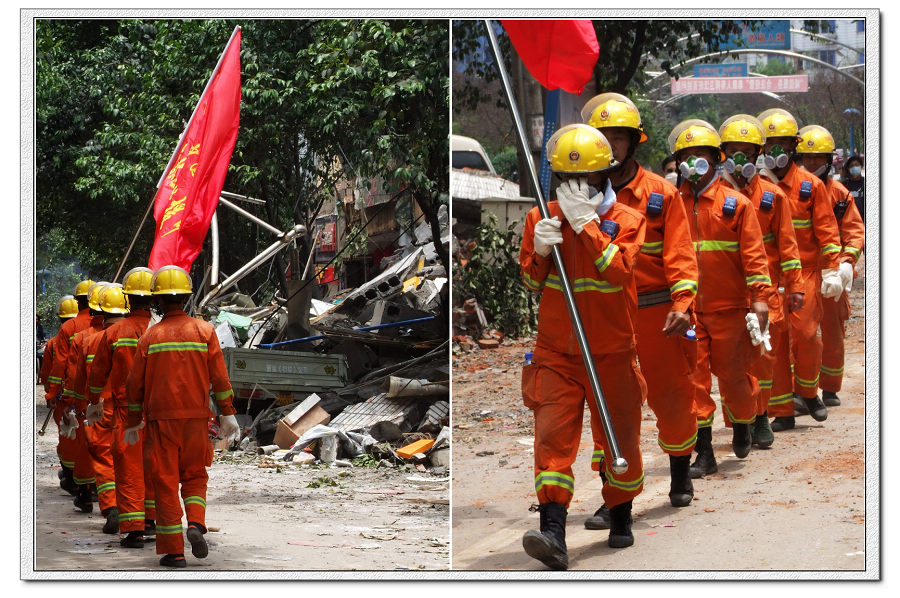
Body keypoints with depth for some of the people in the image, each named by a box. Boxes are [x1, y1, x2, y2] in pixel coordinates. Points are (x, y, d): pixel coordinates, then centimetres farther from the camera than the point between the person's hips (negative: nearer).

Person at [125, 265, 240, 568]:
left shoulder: (149, 337, -1)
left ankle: (173, 550, 1)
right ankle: (196, 524, -8)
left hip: (161, 418, -1)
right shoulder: (204, 331, 0)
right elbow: (219, 377, -3)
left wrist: (133, 422, 13)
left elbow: (135, 384, 3)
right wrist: (227, 414, 3)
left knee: (166, 481, 3)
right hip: (196, 417, 1)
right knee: (194, 476, 17)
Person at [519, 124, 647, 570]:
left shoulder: (626, 221, -3)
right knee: (552, 436, -14)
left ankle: (620, 517, 34)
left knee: (620, 439, 10)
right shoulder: (542, 217, 4)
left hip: (611, 353, -1)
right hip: (556, 353, 1)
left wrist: (586, 224, -23)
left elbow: (619, 272, -20)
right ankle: (553, 533, -21)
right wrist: (540, 251, -17)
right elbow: (531, 282, 4)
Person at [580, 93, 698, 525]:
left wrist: (682, 304, -17)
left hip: (657, 313, -1)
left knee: (671, 397, 9)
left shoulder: (661, 193, 0)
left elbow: (679, 254, -6)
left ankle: (680, 474, 32)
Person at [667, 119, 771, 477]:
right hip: (688, 307, 2)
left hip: (729, 306, -2)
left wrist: (759, 297, -11)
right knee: (694, 376, -2)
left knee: (731, 373, 6)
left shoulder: (735, 203, -1)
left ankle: (742, 424, 35)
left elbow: (753, 253, -3)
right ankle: (704, 452, 3)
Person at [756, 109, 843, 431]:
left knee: (805, 334, -9)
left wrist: (831, 271, -2)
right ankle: (782, 412, 8)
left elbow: (826, 230, 2)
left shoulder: (810, 184, 2)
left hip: (805, 270, -1)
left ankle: (807, 392, 18)